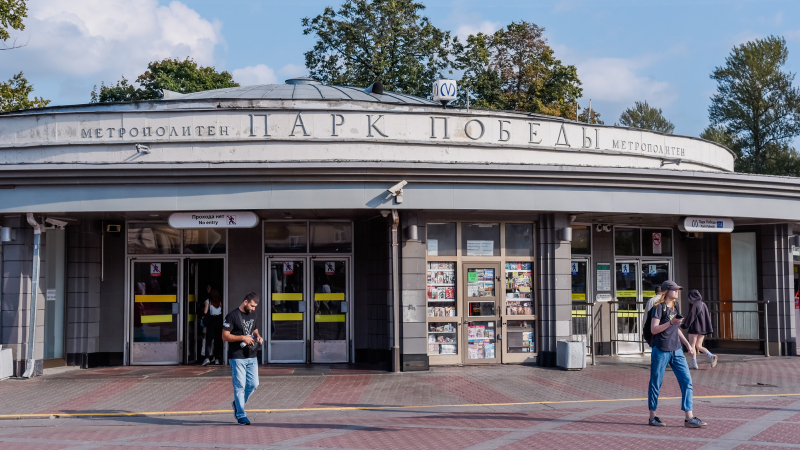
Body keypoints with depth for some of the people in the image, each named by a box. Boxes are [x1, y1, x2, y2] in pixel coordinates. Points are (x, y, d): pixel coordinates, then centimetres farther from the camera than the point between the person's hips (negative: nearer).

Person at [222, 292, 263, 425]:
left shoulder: (252, 314, 13)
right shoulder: (232, 316, -9)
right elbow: (225, 336, -11)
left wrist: (257, 336, 5)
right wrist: (242, 338, -19)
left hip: (251, 356, 7)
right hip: (237, 357, -7)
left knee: (253, 384, 6)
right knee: (240, 386, -4)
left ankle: (238, 404, 28)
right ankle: (241, 415, 3)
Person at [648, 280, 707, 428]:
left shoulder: (675, 307, 14)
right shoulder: (659, 307, -8)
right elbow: (654, 329, -15)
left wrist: (688, 344, 18)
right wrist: (671, 322, -25)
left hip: (676, 351, 7)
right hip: (661, 350, -7)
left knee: (687, 381, -2)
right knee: (656, 384, 2)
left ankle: (689, 418, -2)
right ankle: (652, 417, 14)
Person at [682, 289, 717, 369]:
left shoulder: (694, 305, -13)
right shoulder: (703, 304, 11)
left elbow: (691, 317, -15)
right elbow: (708, 317, 15)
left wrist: (684, 326, -6)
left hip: (695, 327, -8)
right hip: (703, 328, 8)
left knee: (692, 345, 2)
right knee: (699, 346, 14)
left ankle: (694, 363, -1)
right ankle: (712, 356, -5)